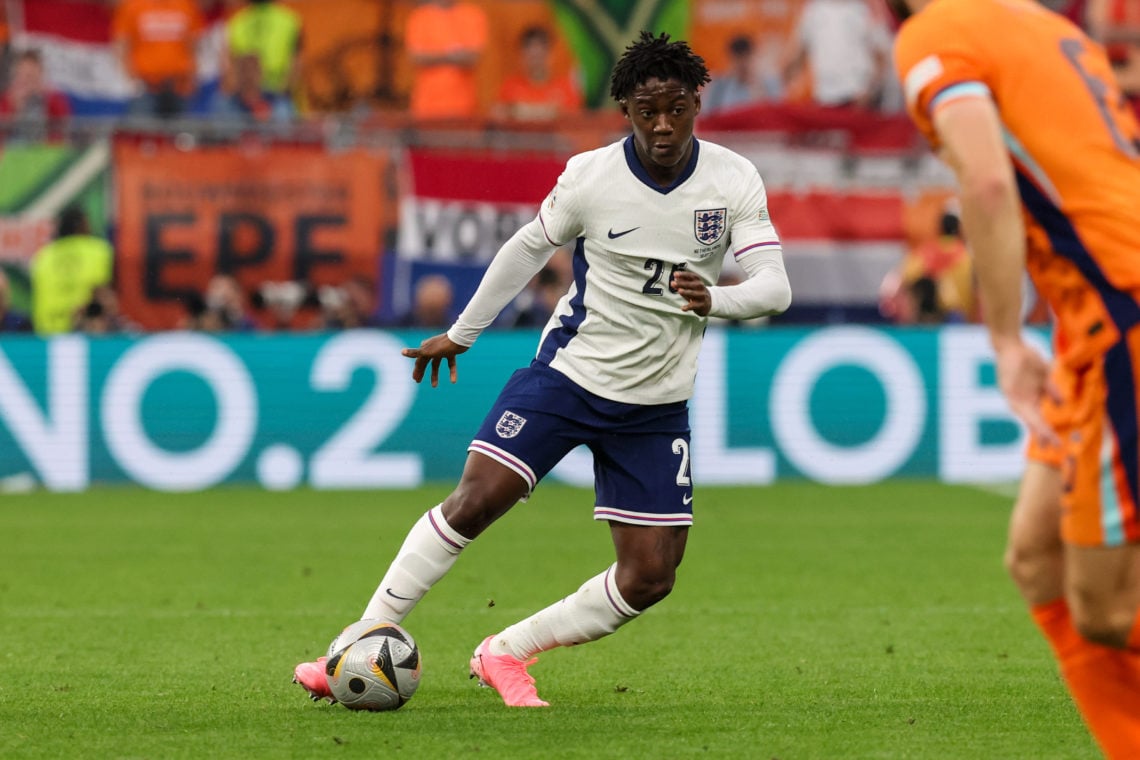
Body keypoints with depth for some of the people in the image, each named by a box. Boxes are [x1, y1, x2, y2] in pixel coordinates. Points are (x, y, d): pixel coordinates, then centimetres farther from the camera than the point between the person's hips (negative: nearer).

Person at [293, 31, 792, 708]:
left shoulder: (735, 181, -8)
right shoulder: (590, 176, -10)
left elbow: (774, 285, -14)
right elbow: (531, 247, 7)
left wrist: (715, 300, -37)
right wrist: (461, 333, 17)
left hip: (657, 406, 2)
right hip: (567, 372, -2)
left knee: (649, 580, -4)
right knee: (475, 501, -18)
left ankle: (506, 653, 14)